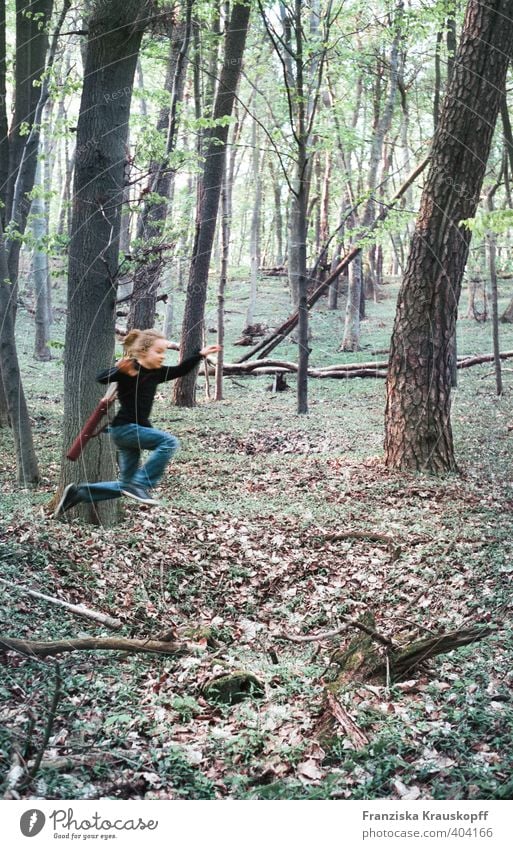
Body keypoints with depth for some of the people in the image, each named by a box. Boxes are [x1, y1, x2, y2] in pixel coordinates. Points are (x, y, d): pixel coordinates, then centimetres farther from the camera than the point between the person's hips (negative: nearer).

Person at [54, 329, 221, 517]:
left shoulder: (156, 373, 7)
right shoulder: (128, 371, -14)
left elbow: (180, 370, 17)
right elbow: (100, 378, -25)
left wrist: (201, 354, 10)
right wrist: (119, 369, -43)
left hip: (135, 429, 8)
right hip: (124, 428, -8)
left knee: (125, 486, 13)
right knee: (169, 442, -21)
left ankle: (78, 493, 20)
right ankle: (140, 485, -15)